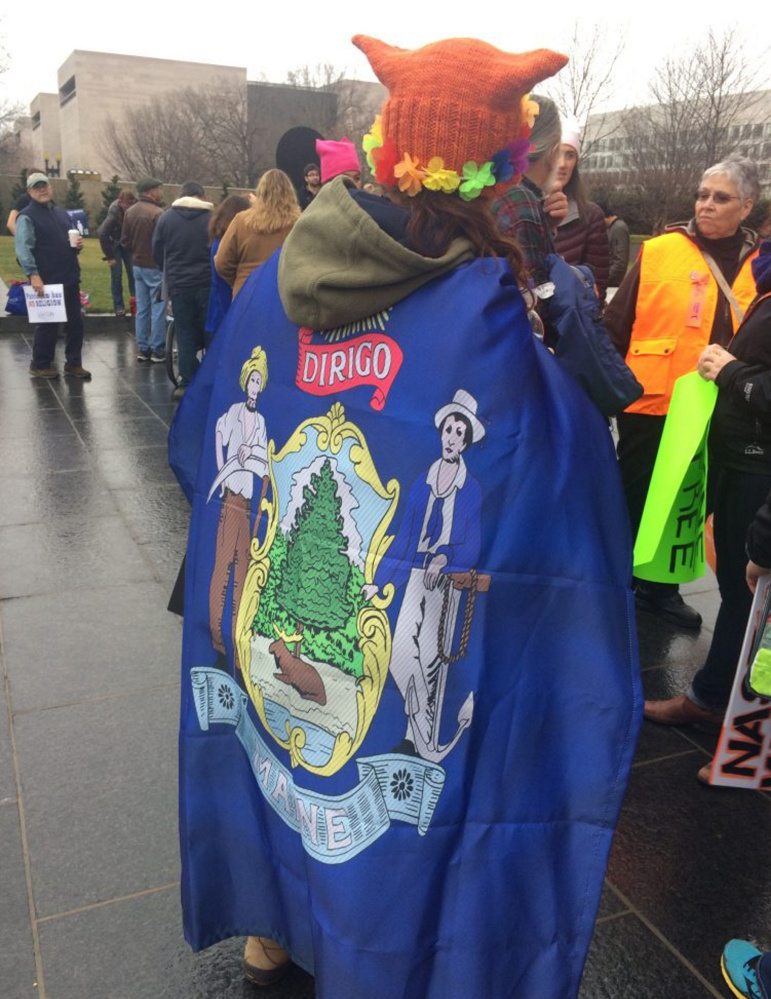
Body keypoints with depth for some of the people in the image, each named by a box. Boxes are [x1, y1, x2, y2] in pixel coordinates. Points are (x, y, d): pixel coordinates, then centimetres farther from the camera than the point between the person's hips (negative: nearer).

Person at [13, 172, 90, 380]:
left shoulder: (62, 213, 18)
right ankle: (40, 365, 16)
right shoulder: (27, 217, -6)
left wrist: (77, 245, 4)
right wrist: (33, 274, -26)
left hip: (70, 279, 7)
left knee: (75, 322, 9)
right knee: (48, 325, 1)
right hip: (46, 281, -7)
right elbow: (23, 249, -16)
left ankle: (74, 363, 21)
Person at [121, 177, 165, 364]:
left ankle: (143, 349, 16)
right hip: (155, 266, -7)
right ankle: (158, 350, 2)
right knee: (158, 309, -1)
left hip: (137, 265, 7)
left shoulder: (129, 212, 5)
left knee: (141, 309, 11)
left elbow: (124, 241, 7)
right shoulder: (157, 213, -18)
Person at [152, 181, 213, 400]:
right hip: (207, 283, -1)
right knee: (211, 335, 9)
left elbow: (157, 253, 8)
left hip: (178, 284, 1)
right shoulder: (212, 217, -3)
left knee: (185, 335, 7)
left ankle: (186, 384, 7)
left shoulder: (166, 218, 3)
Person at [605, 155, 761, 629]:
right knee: (636, 497, 11)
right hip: (650, 403, -3)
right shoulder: (659, 252, -5)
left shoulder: (757, 265, 4)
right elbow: (616, 326, -5)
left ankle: (661, 586, 32)